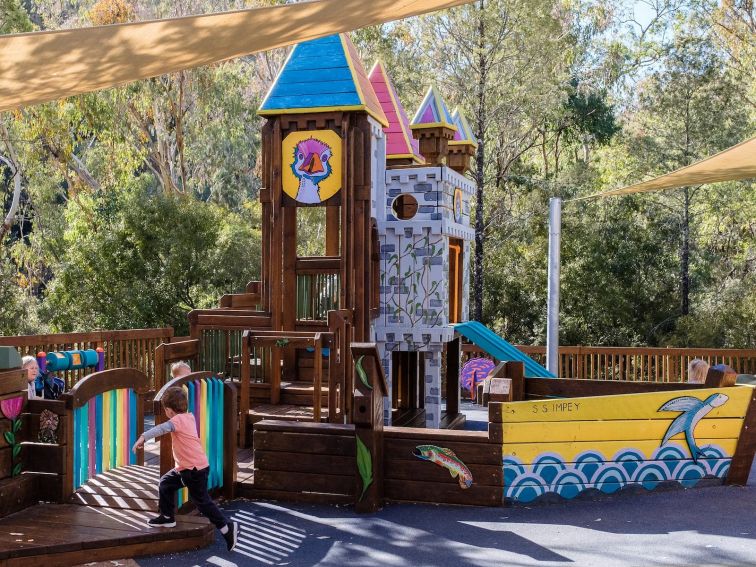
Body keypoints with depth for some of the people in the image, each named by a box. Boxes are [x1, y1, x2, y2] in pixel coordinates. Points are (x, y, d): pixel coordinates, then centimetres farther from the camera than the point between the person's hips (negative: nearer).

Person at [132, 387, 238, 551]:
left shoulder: (178, 420, -19)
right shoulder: (189, 417, 7)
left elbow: (161, 428, -37)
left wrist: (143, 437, -45)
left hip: (195, 469, -9)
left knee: (202, 501, -2)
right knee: (166, 482, 19)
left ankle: (228, 527, 4)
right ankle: (167, 517, 32)